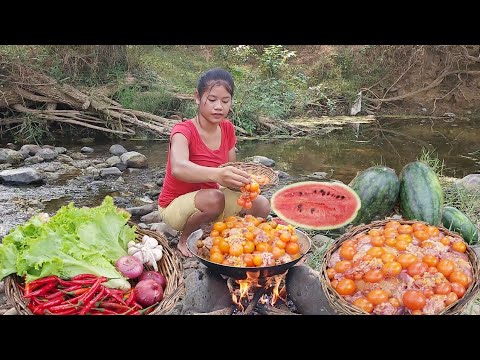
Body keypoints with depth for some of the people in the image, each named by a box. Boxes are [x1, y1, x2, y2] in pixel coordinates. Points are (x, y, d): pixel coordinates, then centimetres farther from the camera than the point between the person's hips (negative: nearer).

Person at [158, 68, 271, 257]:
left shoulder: (228, 129, -2)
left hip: (207, 199, 6)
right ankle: (184, 240, -7)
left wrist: (243, 180, -22)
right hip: (175, 206, -6)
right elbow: (178, 168, -43)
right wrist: (216, 174, -62)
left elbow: (230, 171, 2)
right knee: (213, 198, -36)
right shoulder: (183, 131, -22)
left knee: (261, 206, -11)